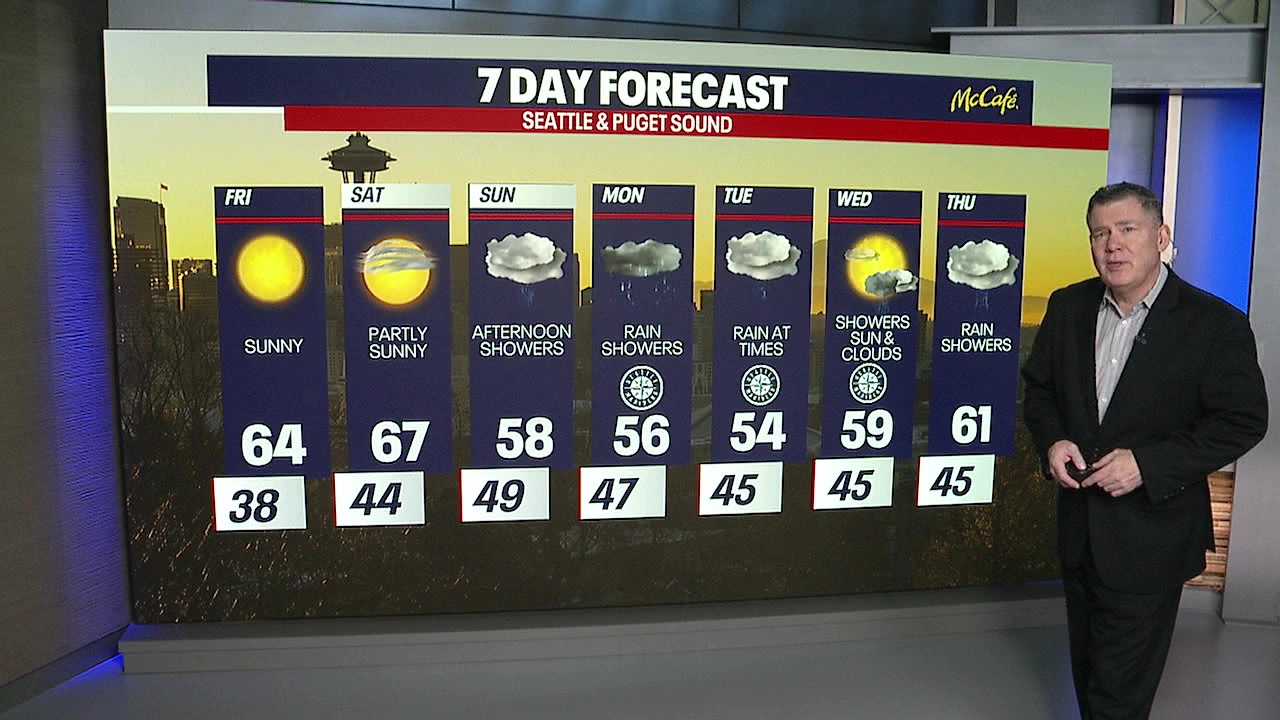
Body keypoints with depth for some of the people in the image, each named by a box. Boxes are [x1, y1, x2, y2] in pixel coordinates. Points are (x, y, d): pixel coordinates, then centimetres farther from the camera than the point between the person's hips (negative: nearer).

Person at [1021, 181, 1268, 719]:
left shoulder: (1216, 324, -12)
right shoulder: (1068, 307, 2)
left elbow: (1243, 420, -12)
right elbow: (1038, 386, 11)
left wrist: (1148, 464, -21)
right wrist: (1051, 441, -9)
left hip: (1151, 537, -5)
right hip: (1079, 527, 5)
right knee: (1088, 667, 21)